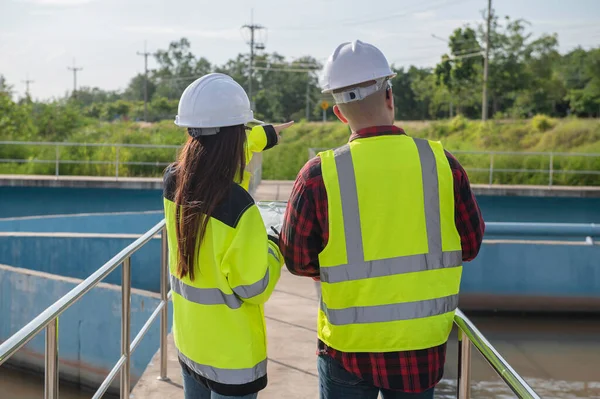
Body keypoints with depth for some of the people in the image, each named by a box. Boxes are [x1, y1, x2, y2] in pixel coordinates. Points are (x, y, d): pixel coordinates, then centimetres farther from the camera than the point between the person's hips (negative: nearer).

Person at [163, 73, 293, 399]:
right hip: (232, 354, -7)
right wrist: (273, 248, -3)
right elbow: (254, 288, -22)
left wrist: (263, 135, 28)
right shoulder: (238, 207, -29)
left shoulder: (173, 182, -8)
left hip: (189, 342, 7)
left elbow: (216, 157, 14)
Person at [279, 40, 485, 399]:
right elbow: (469, 245, 1)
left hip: (348, 344, -1)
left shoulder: (319, 174, -14)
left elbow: (298, 260, -6)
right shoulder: (441, 162, -10)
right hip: (423, 343, 1)